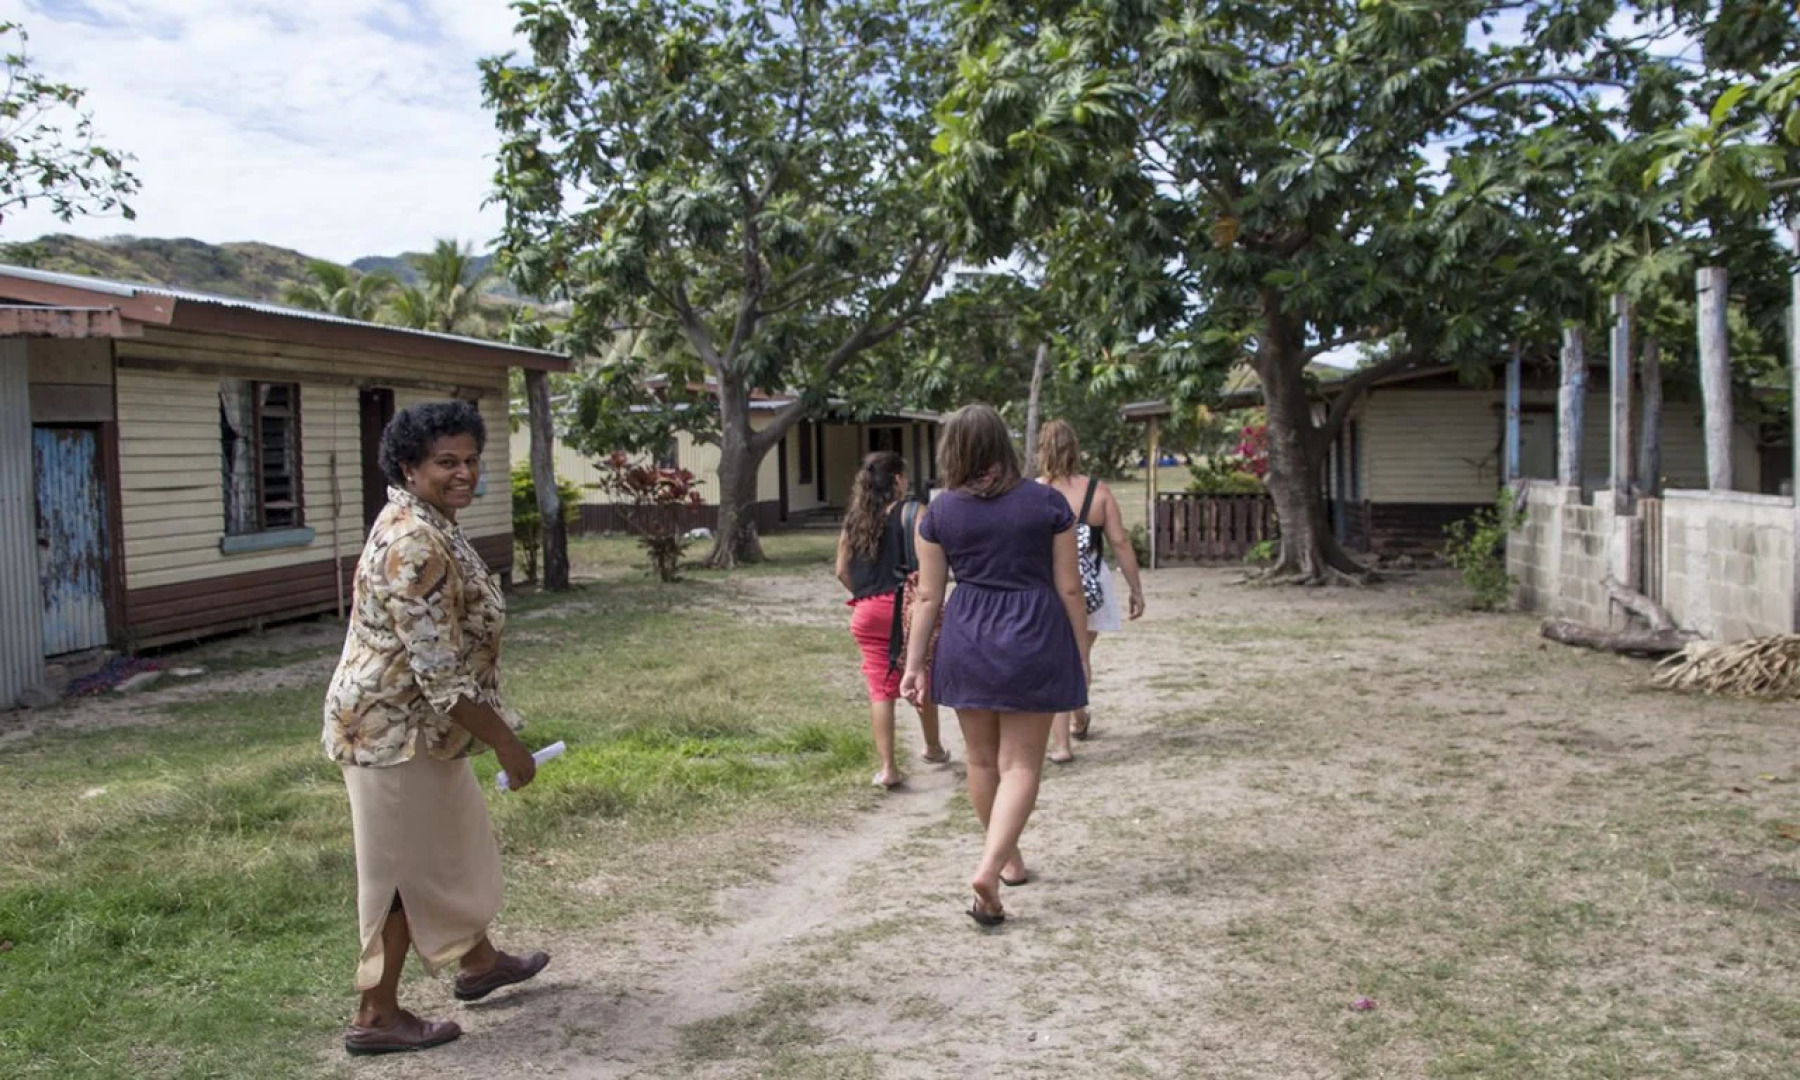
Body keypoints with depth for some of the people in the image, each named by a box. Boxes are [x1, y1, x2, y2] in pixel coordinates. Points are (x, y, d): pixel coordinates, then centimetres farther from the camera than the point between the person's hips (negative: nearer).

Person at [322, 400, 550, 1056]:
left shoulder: (424, 524, 7)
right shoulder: (416, 545, -27)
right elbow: (441, 670, -28)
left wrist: (495, 731, 23)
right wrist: (507, 744, -20)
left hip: (415, 721, 10)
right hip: (396, 728, -10)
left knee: (451, 845, 23)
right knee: (406, 867, 2)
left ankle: (478, 962, 42)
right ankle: (376, 1018, 17)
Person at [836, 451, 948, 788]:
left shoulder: (854, 519, 9)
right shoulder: (911, 512, -6)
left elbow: (842, 571, 9)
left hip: (867, 612, 3)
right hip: (906, 606, -3)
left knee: (880, 687, 6)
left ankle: (887, 767, 2)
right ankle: (933, 748, 34)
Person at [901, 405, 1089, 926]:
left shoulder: (939, 512, -1)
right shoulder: (1047, 503, -4)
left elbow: (928, 595, 0)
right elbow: (1069, 588, -2)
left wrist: (914, 662, 6)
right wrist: (1081, 656, 6)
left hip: (967, 640, 2)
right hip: (1034, 639, -2)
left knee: (983, 759, 17)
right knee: (1021, 763, 3)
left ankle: (1010, 862, 32)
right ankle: (989, 868, -14)